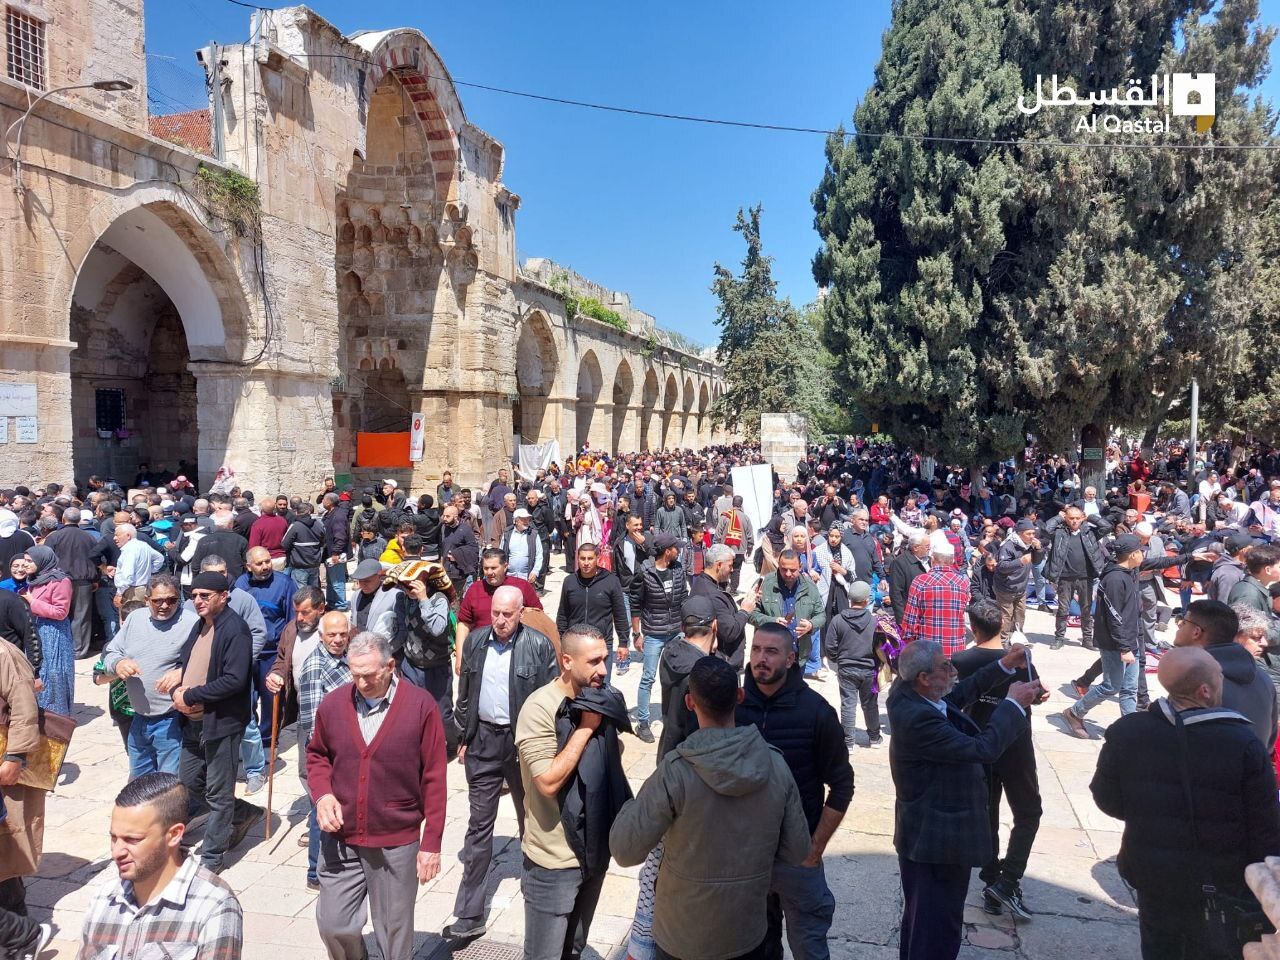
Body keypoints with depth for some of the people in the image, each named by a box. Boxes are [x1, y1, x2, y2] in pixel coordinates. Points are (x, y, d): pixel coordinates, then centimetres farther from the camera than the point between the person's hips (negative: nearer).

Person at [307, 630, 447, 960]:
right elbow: (317, 755, 15)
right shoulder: (333, 703, -2)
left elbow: (434, 780, -8)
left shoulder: (421, 706, -12)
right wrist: (322, 793, -5)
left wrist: (431, 843, -7)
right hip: (340, 840, 3)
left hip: (397, 845, -3)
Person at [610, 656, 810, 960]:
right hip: (748, 934, 3)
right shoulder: (776, 766, -14)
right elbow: (797, 852, -5)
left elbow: (625, 851, -21)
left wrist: (631, 806, -3)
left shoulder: (674, 772, -26)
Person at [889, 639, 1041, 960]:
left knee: (919, 917, 28)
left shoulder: (905, 693, -6)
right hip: (940, 839, -10)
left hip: (922, 833, 10)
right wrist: (1014, 704, -19)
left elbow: (960, 693, 10)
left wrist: (1003, 666, 3)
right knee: (938, 929, 9)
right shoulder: (918, 717, -34)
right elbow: (982, 749, -30)